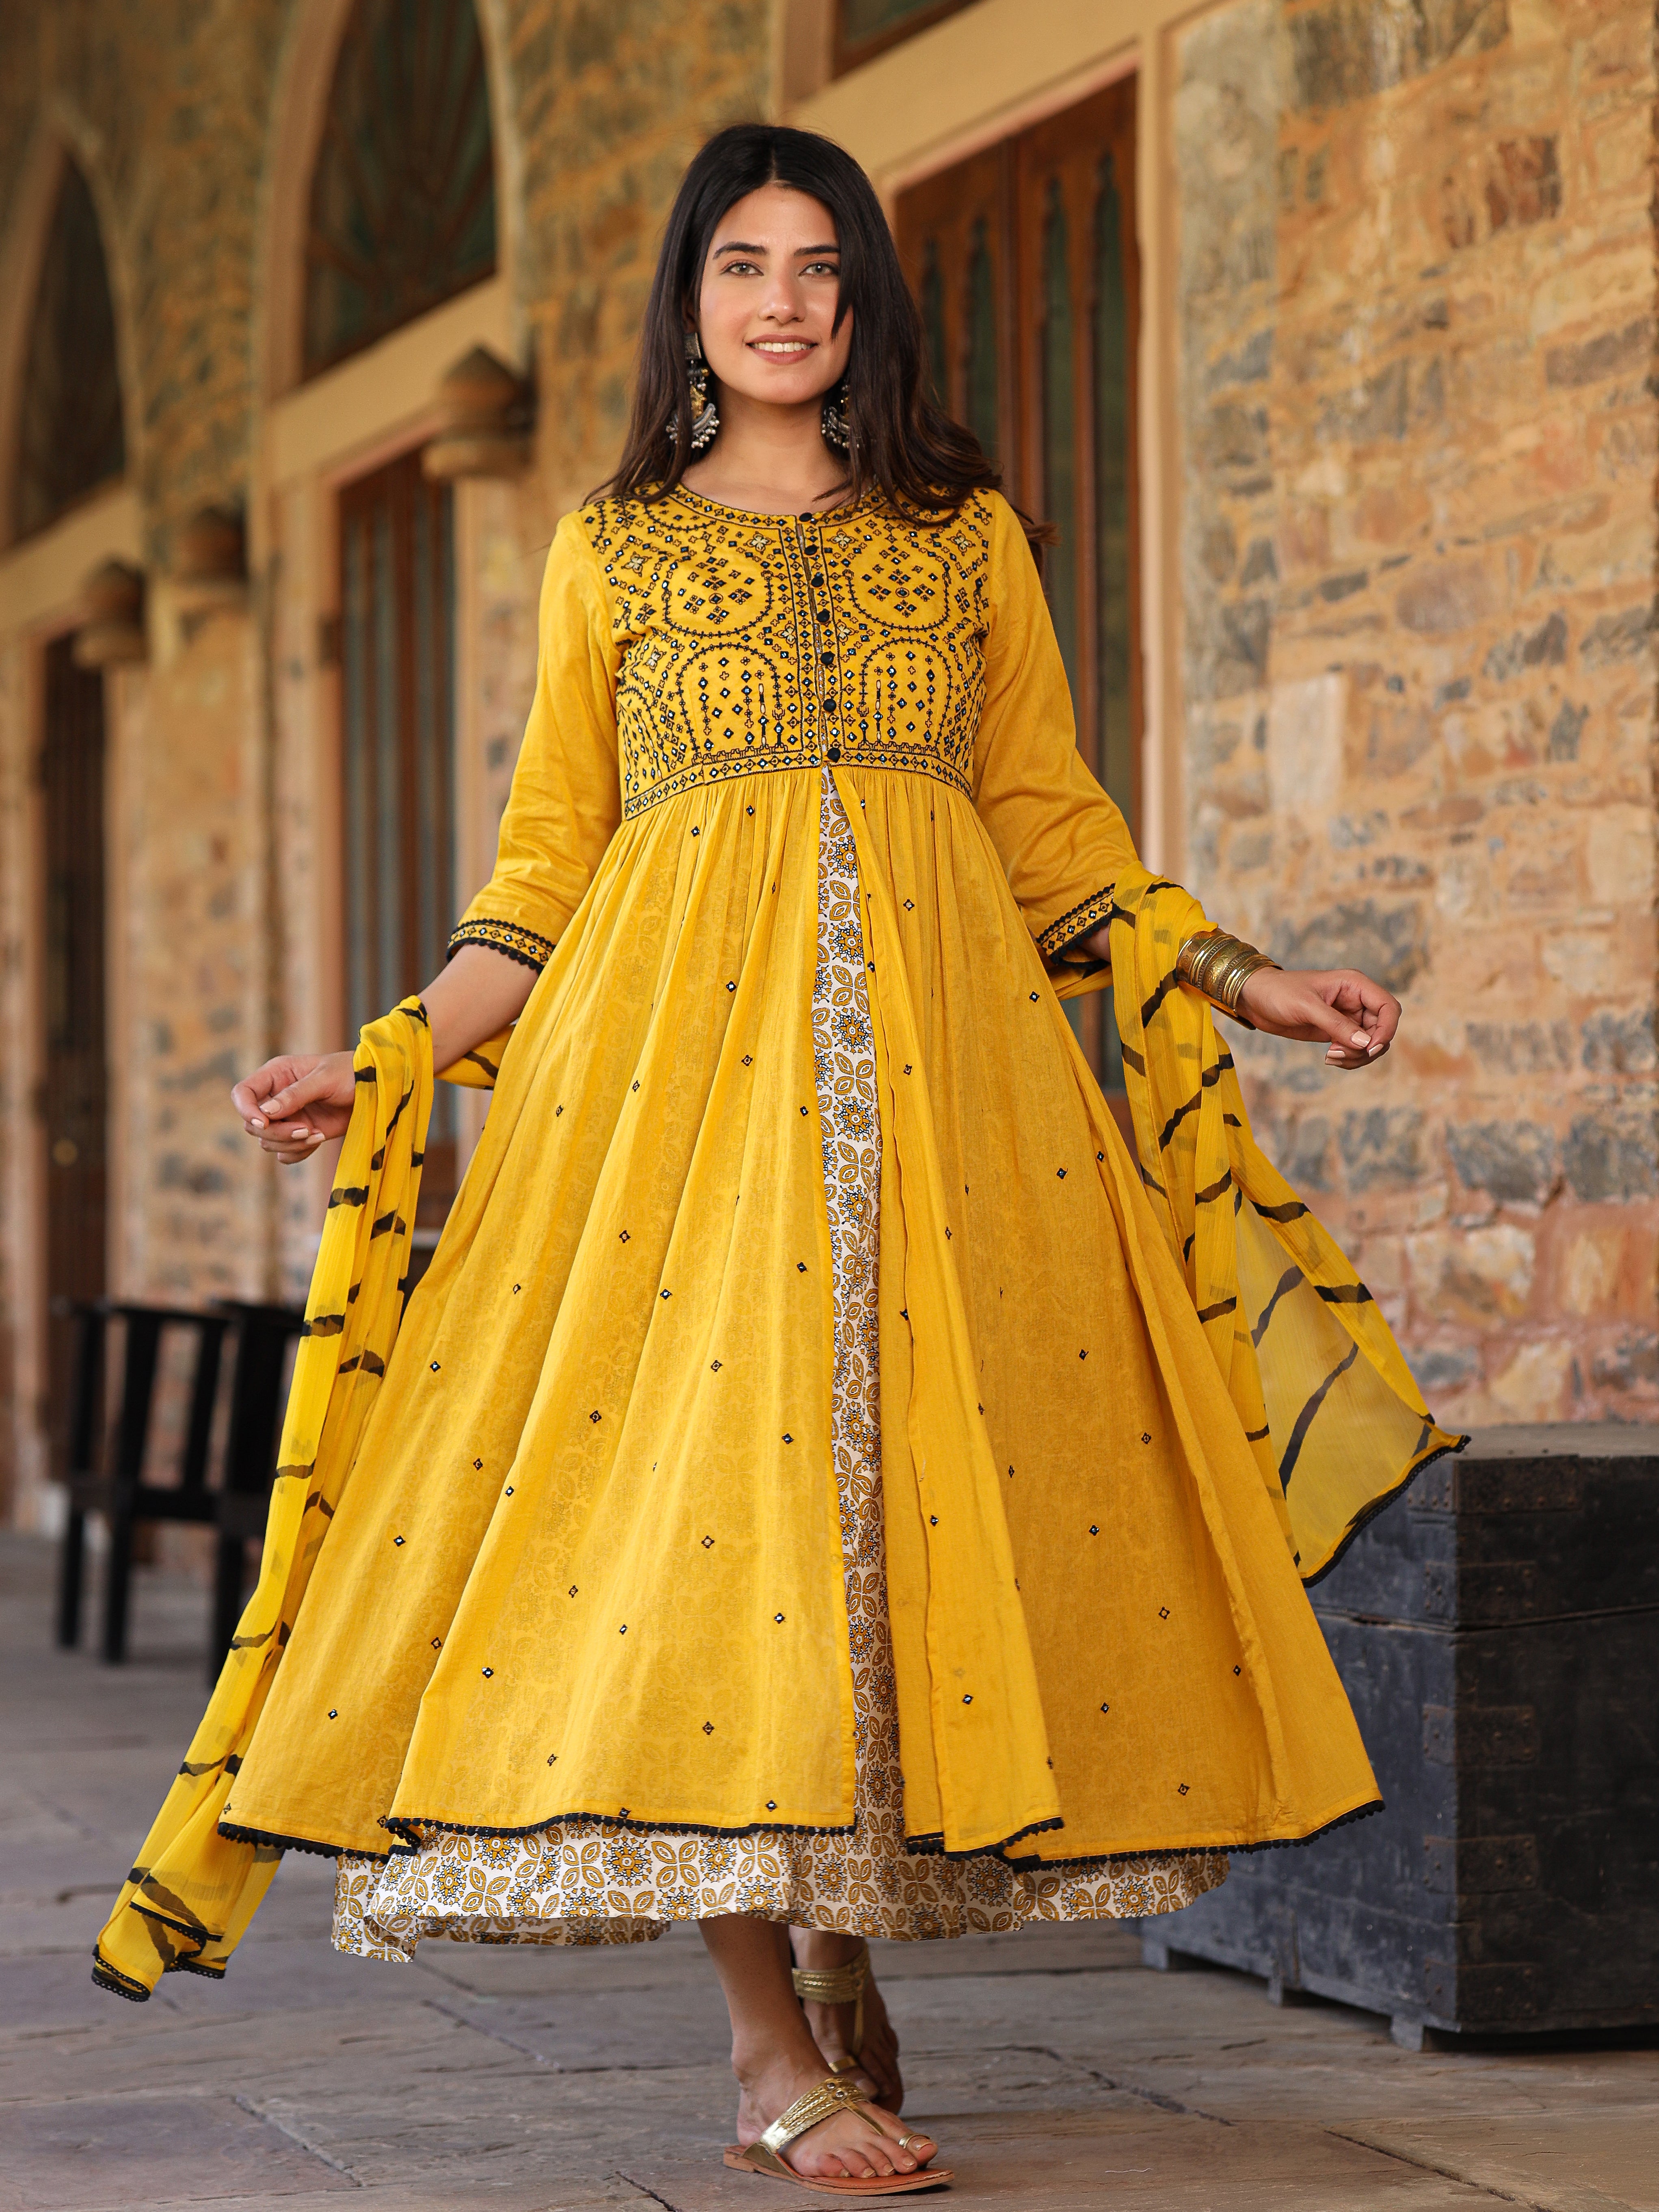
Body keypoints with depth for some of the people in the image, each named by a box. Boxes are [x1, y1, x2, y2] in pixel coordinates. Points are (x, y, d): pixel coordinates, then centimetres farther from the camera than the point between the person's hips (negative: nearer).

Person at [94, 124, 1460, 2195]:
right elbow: (546, 860, 12)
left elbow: (1052, 824, 17)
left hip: (937, 1042, 2)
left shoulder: (967, 536, 15)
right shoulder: (609, 551, 13)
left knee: (931, 1472, -6)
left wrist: (1243, 983, 10)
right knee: (700, 1478, -12)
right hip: (680, 1033, -1)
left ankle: (845, 1935, 14)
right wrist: (389, 1059, 2)